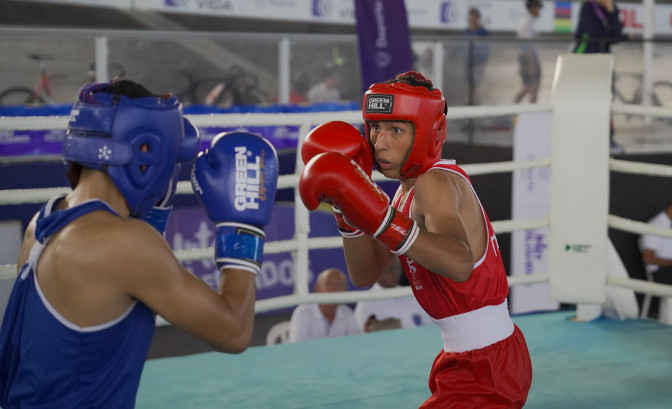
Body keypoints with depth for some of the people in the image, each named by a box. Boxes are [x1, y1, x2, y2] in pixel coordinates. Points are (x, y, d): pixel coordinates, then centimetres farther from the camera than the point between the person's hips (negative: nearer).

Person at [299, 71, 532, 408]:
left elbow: (459, 263, -42)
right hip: (464, 359, 10)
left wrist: (378, 216, -47)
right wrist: (348, 208, -7)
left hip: (485, 371, -10)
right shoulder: (411, 187, 7)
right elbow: (365, 275, 6)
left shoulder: (436, 183, -21)